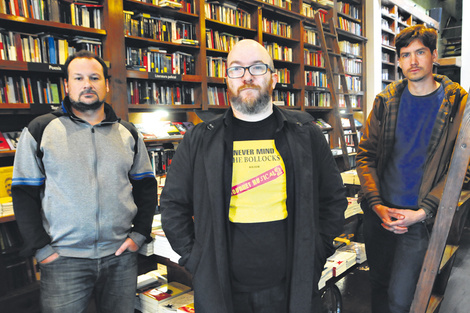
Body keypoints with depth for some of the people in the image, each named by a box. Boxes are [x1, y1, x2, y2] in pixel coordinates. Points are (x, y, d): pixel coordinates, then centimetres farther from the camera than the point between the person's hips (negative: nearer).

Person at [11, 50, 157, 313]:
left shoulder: (128, 134, 7)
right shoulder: (41, 131, 0)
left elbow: (146, 187, 10)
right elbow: (24, 193, 0)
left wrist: (140, 233, 0)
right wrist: (41, 248, -6)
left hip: (121, 256, 2)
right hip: (64, 260, -2)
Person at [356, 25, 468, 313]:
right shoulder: (386, 101, 3)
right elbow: (366, 154, 3)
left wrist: (423, 212, -14)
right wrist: (376, 204, -7)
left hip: (421, 219, -3)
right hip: (379, 212, 3)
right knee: (379, 285, 18)